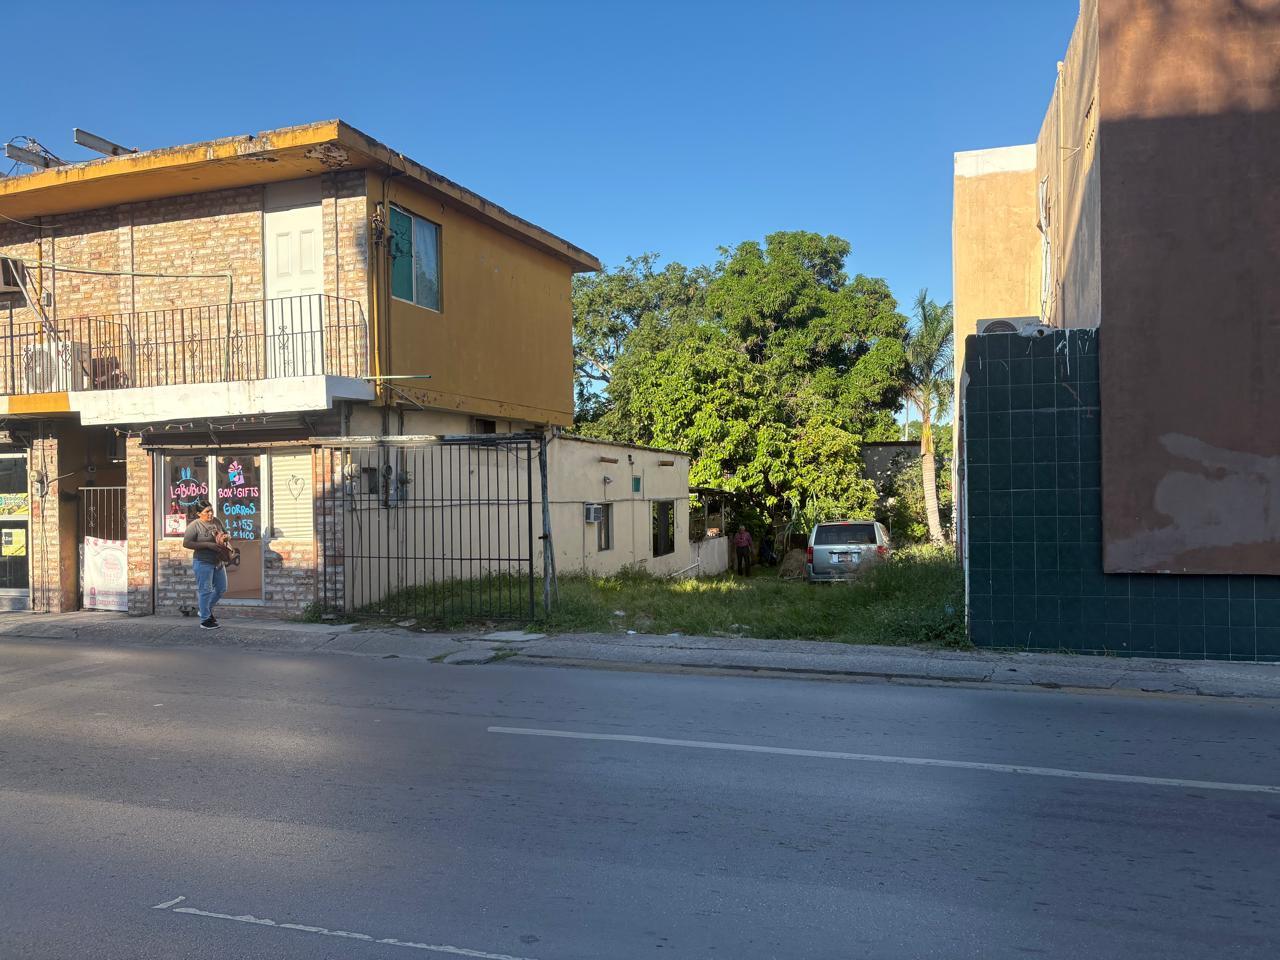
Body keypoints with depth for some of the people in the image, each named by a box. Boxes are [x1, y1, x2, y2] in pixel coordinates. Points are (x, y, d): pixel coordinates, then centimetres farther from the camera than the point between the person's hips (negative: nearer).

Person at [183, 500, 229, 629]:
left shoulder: (216, 521, 6)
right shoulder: (194, 525, -12)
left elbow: (227, 535, 19)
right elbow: (186, 543, -19)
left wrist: (225, 537, -7)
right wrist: (207, 544, -24)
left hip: (218, 562, 7)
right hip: (203, 562, -7)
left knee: (221, 588, 15)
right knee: (205, 591, -1)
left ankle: (207, 610, 36)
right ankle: (205, 620, 9)